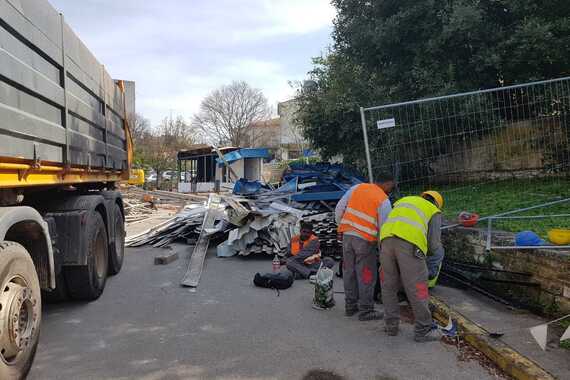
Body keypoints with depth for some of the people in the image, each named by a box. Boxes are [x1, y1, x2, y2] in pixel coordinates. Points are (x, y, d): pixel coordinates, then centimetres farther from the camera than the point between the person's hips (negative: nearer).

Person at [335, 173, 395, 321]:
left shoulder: (357, 187, 8)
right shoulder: (384, 200, -5)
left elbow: (339, 208, 7)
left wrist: (341, 226, 18)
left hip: (347, 235, 5)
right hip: (365, 239, -5)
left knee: (349, 272, 14)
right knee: (367, 276, 5)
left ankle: (350, 306, 25)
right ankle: (365, 310, 11)